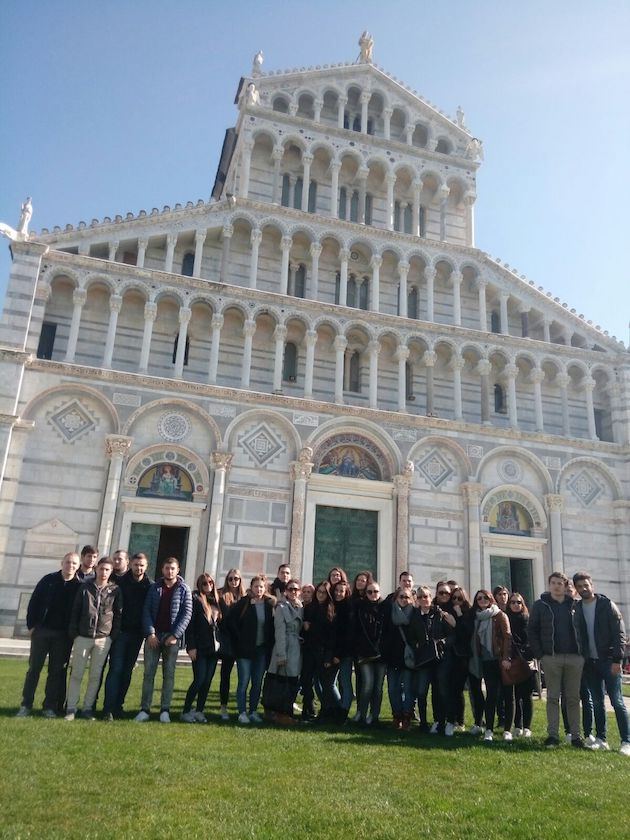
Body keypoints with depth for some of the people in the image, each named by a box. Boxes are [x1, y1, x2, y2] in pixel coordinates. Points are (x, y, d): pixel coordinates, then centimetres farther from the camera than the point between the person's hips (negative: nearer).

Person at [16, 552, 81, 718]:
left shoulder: (80, 586, -2)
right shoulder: (49, 580, 0)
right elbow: (34, 602, 2)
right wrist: (31, 625, -3)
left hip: (63, 635, 0)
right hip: (41, 631, 1)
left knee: (57, 671, 3)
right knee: (34, 668, 4)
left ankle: (50, 706, 12)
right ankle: (26, 705, 12)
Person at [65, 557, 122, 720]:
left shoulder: (115, 590, 2)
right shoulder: (85, 587, 2)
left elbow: (118, 614, 5)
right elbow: (75, 611, 3)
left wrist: (114, 635, -2)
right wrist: (73, 632, -2)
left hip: (103, 639, 0)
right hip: (83, 637, 0)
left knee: (95, 676, 5)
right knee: (76, 674, 3)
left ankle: (88, 708, 15)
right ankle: (71, 708, 11)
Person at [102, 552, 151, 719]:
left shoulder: (150, 586, 1)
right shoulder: (121, 582, -4)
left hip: (137, 634, 2)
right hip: (120, 631, -2)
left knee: (127, 671, 9)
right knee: (116, 669, -6)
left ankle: (118, 705, 19)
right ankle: (108, 708, -5)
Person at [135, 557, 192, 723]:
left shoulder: (184, 590, 1)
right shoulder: (154, 588, 7)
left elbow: (187, 614, -5)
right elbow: (147, 611, 2)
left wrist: (175, 635, -14)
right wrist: (150, 633, -11)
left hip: (172, 637, -1)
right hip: (153, 635, 2)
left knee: (169, 674, 3)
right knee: (149, 673, 2)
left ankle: (165, 710, 8)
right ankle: (145, 709, 6)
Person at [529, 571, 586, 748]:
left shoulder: (574, 605, 9)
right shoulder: (540, 605, 3)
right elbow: (532, 631, 2)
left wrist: (583, 652, 0)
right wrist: (539, 654, -5)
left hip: (575, 657, 2)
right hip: (551, 658, -2)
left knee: (573, 698, 7)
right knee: (553, 697, 2)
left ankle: (575, 735, 14)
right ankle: (553, 735, 6)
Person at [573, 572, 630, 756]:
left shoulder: (607, 605, -6)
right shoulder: (576, 609, 6)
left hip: (609, 661, -4)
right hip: (590, 663, 4)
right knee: (597, 702, 9)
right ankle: (601, 739, 17)